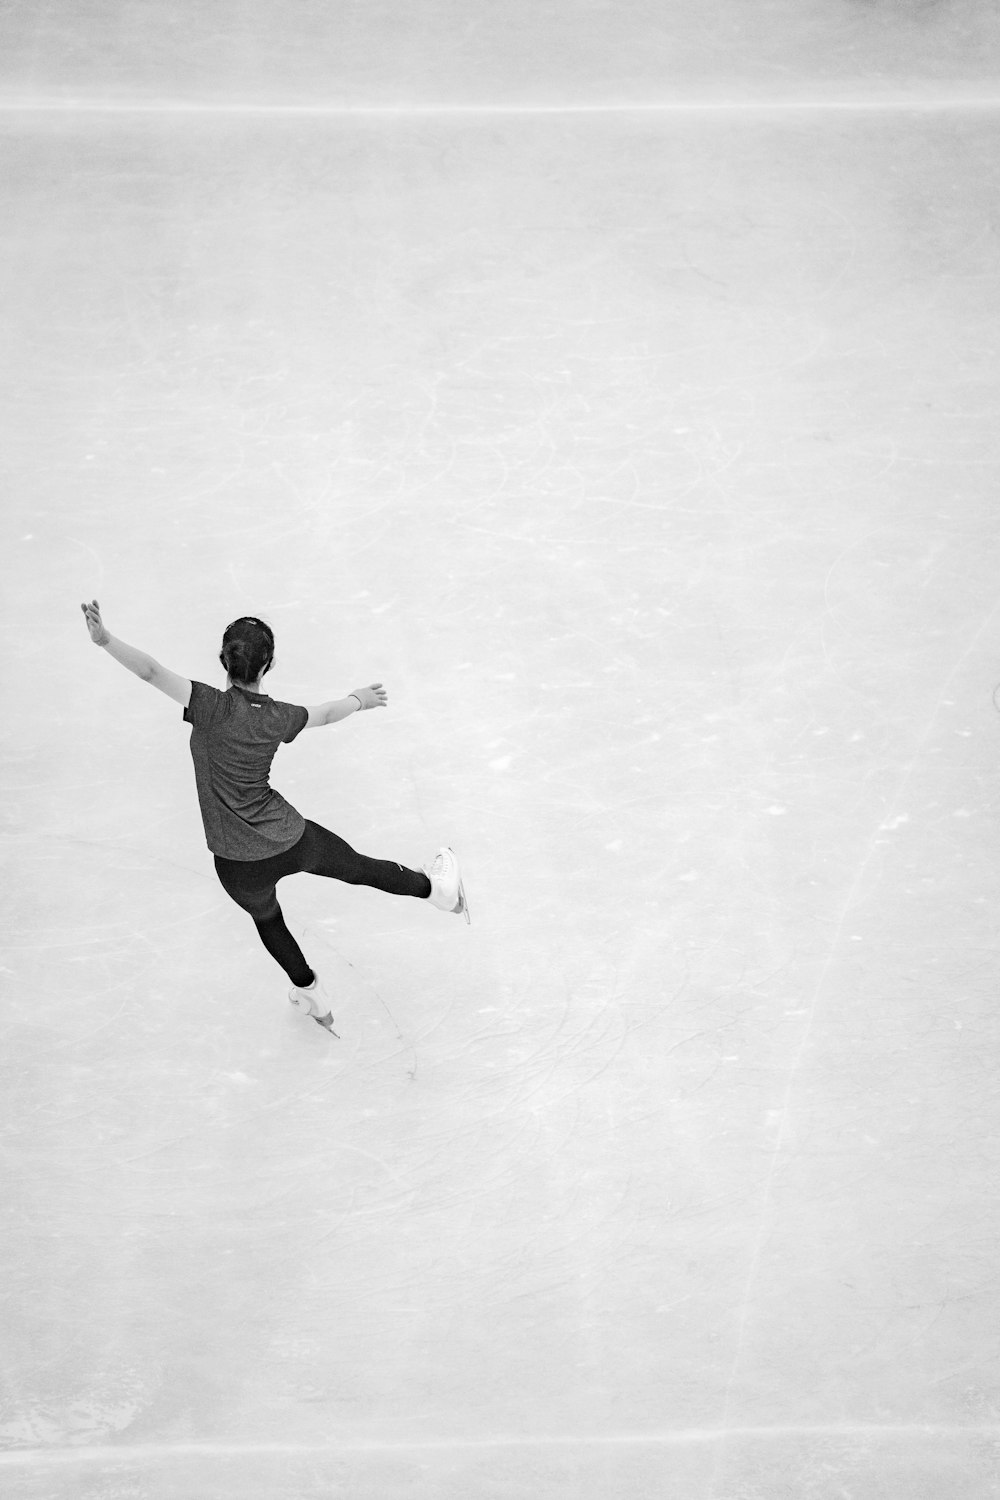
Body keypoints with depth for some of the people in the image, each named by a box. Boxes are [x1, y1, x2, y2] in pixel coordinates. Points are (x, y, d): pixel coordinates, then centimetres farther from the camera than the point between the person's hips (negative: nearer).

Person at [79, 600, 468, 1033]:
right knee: (360, 867, 26)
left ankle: (310, 993, 53)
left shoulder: (213, 708, -22)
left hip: (240, 864, -1)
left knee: (267, 919, 30)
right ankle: (437, 888, 52)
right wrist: (360, 699, 30)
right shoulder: (277, 717, -10)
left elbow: (152, 672, -32)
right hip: (291, 839, 1)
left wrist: (104, 639, -33)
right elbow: (325, 714, 11)